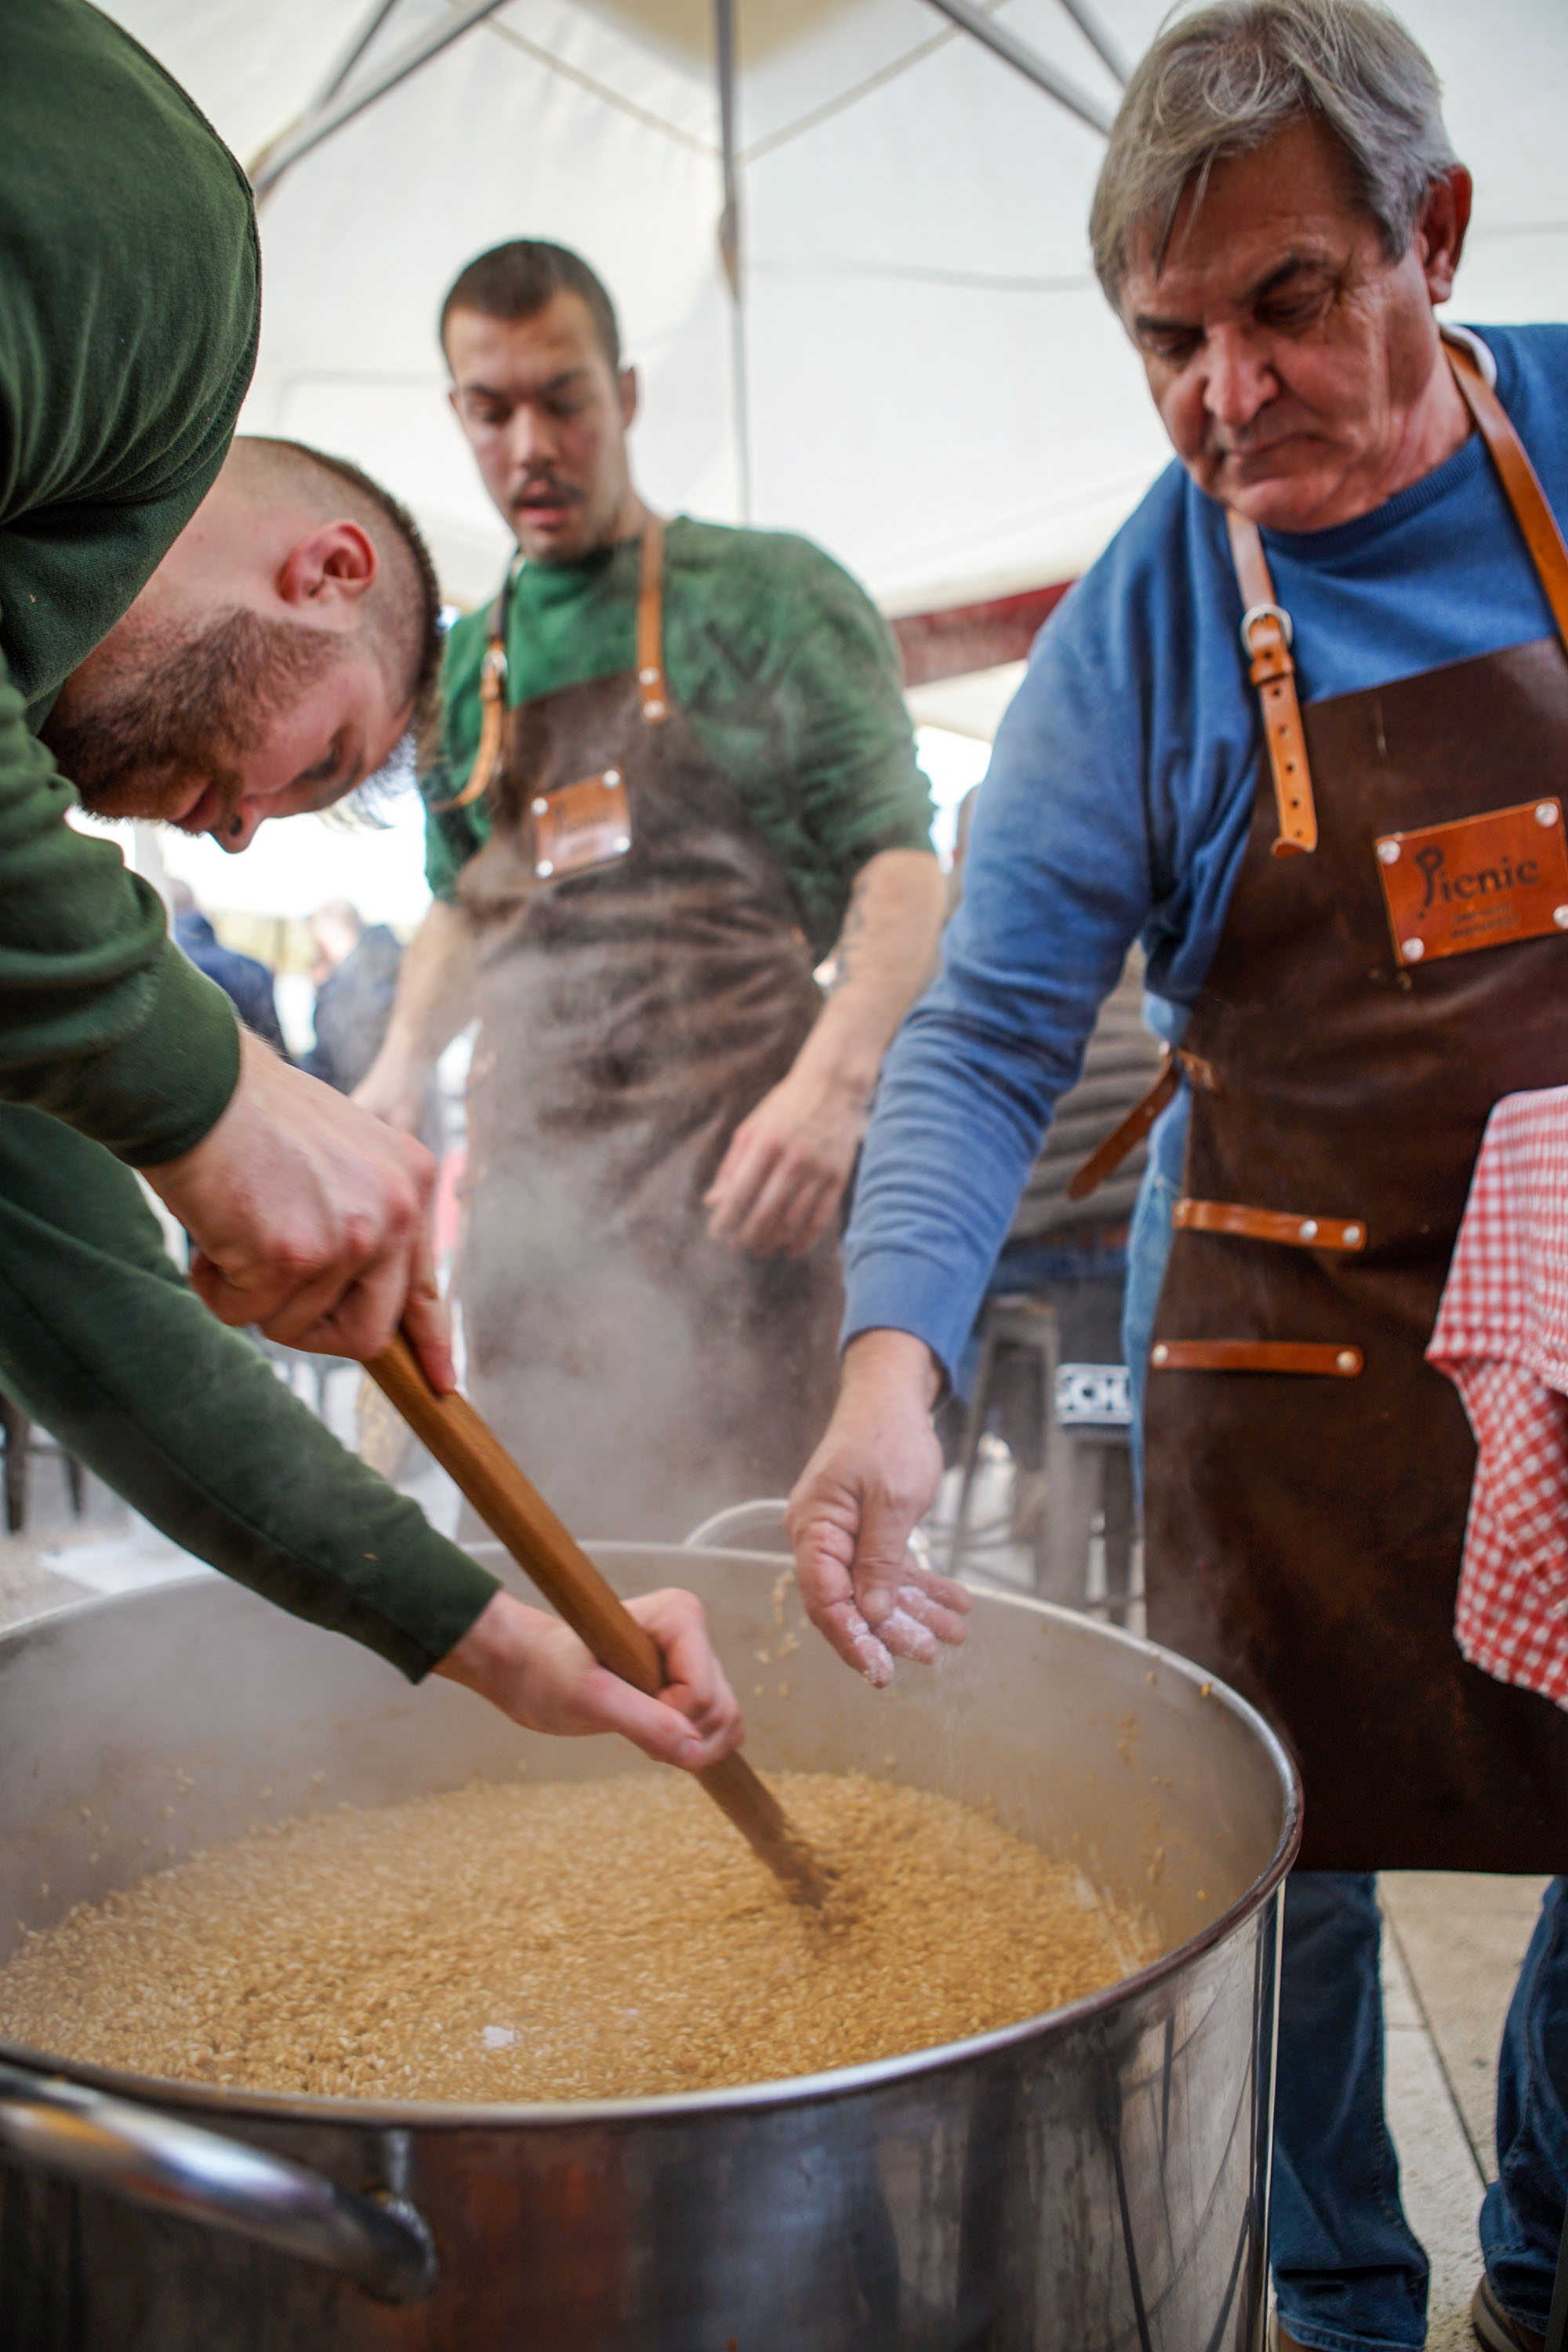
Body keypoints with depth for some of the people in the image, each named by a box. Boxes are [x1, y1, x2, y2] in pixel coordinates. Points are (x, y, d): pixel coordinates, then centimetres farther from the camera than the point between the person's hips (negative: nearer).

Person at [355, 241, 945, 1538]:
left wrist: (834, 1073, -20)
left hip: (731, 1181, -5)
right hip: (534, 1178, 5)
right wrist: (401, 1066, 11)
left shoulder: (765, 592, 2)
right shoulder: (469, 661, 18)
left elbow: (901, 858, -4)